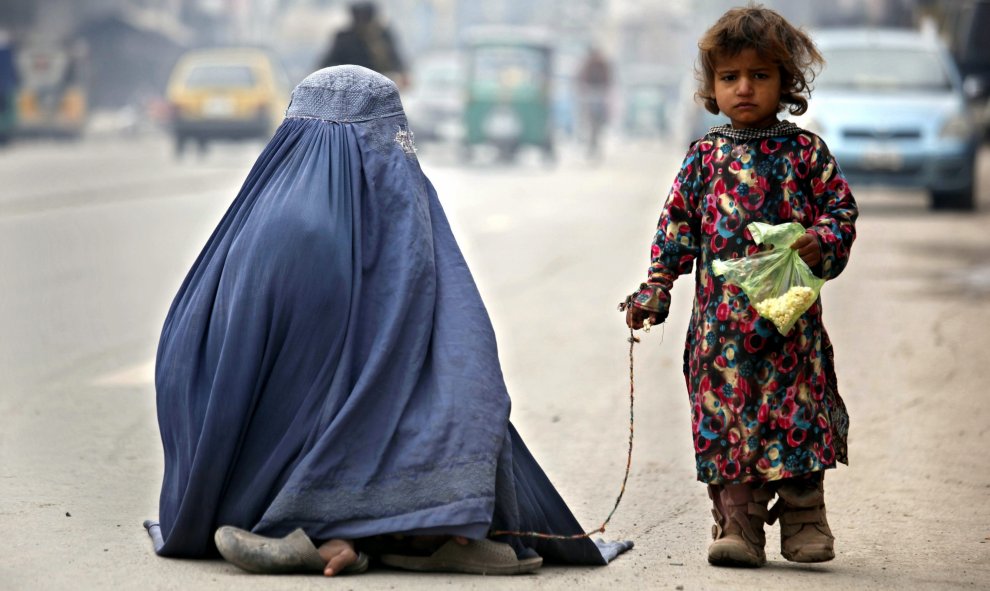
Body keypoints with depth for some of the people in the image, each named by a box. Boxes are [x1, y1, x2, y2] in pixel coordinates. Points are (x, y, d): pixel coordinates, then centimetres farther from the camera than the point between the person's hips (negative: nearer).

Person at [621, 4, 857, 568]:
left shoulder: (806, 151, 4)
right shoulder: (705, 156, 8)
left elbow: (842, 209, 5)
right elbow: (677, 224, 11)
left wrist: (822, 243, -15)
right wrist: (656, 288, 5)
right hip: (721, 317, 1)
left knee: (797, 409, 1)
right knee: (726, 413, -2)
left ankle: (803, 518, 13)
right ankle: (737, 522, 2)